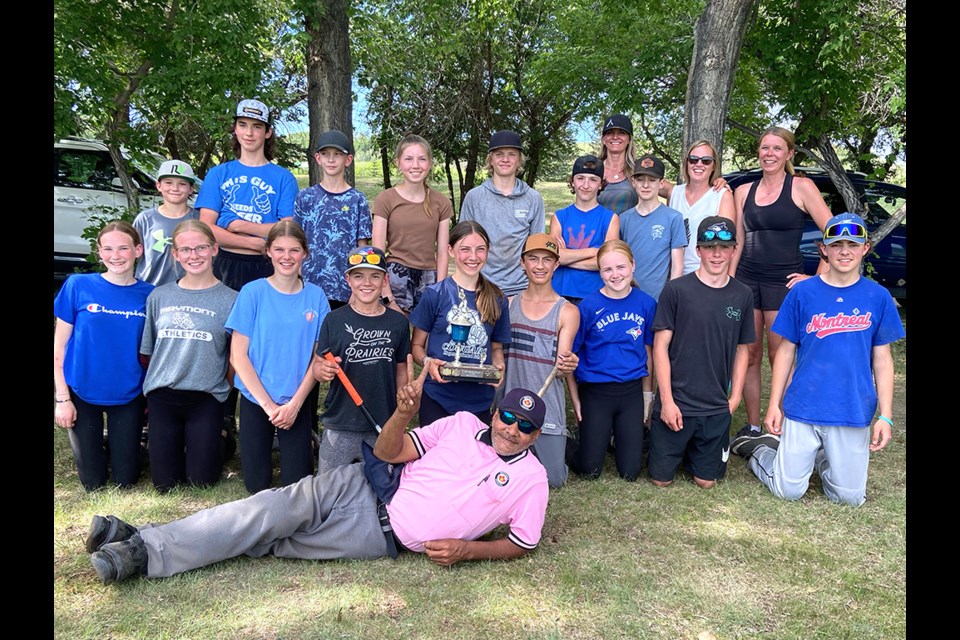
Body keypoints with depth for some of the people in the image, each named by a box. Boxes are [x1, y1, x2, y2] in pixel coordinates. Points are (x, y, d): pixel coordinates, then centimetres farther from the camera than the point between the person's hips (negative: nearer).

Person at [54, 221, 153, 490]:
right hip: (82, 393, -1)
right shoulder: (78, 286, -8)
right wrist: (62, 398, -7)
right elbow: (59, 347, -4)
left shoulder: (148, 294, -4)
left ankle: (118, 444, 39)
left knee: (125, 481, 10)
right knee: (93, 483, 10)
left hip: (129, 396, 1)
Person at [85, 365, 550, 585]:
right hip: (363, 488, 2)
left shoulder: (531, 480, -1)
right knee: (273, 510, -19)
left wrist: (466, 549, -15)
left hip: (381, 537, -2)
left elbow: (522, 544, 1)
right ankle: (144, 545, -13)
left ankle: (146, 558, -10)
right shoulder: (462, 424, 4)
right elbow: (388, 452, 0)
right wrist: (403, 413, -21)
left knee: (269, 544, -13)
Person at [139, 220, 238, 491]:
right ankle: (178, 448, 37)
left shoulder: (230, 300, -4)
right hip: (161, 397, 3)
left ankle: (213, 447, 32)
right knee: (164, 483, 8)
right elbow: (147, 352, 12)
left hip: (206, 398, -3)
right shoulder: (159, 296, 5)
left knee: (201, 480, 2)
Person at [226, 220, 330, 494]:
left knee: (297, 483, 3)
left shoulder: (316, 296, -2)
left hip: (297, 402, 1)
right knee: (257, 485, 7)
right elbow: (238, 355, -8)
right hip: (255, 400, -1)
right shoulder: (253, 292, -7)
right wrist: (268, 404, -12)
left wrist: (294, 404, -9)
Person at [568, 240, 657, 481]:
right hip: (595, 391, -2)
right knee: (589, 470, 6)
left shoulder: (647, 303, -4)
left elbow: (647, 350, 6)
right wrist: (575, 399, -5)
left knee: (630, 472, 9)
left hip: (632, 391, 2)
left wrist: (647, 393, 9)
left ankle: (618, 437, 38)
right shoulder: (588, 305, -12)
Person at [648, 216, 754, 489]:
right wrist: (667, 400, -12)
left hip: (717, 409, 3)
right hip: (675, 404, -3)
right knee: (661, 478, 6)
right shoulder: (677, 290, -9)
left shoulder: (742, 295, 3)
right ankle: (680, 446, 35)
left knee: (706, 480, 11)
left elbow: (742, 349, 10)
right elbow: (660, 346, -8)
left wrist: (735, 397, 4)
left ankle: (692, 450, 40)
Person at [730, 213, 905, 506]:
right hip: (803, 407, -1)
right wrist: (774, 404, 1)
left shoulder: (878, 297, 0)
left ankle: (819, 457, 35)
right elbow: (786, 351, 2)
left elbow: (882, 360, 3)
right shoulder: (802, 292, -3)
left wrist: (885, 416, -1)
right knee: (788, 491, 4)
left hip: (854, 413, 2)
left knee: (850, 497, 9)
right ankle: (760, 447, 30)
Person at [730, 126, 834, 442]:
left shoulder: (801, 187, -2)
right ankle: (751, 426, 17)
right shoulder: (743, 192, 10)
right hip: (746, 279, 4)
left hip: (784, 282, -4)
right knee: (749, 355, 6)